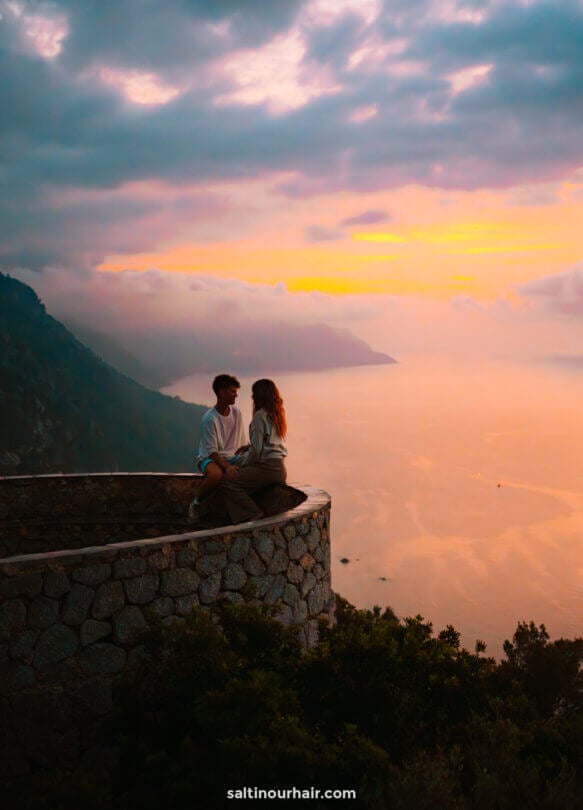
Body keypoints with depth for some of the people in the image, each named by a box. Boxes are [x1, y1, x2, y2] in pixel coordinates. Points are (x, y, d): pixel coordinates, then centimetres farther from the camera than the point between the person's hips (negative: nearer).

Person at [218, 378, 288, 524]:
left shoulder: (260, 415, -11)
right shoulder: (277, 413, 16)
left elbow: (256, 449, -14)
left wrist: (242, 465, 1)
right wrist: (243, 457, 20)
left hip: (268, 468, -9)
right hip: (280, 467, 9)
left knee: (227, 481, -9)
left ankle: (254, 514, -12)